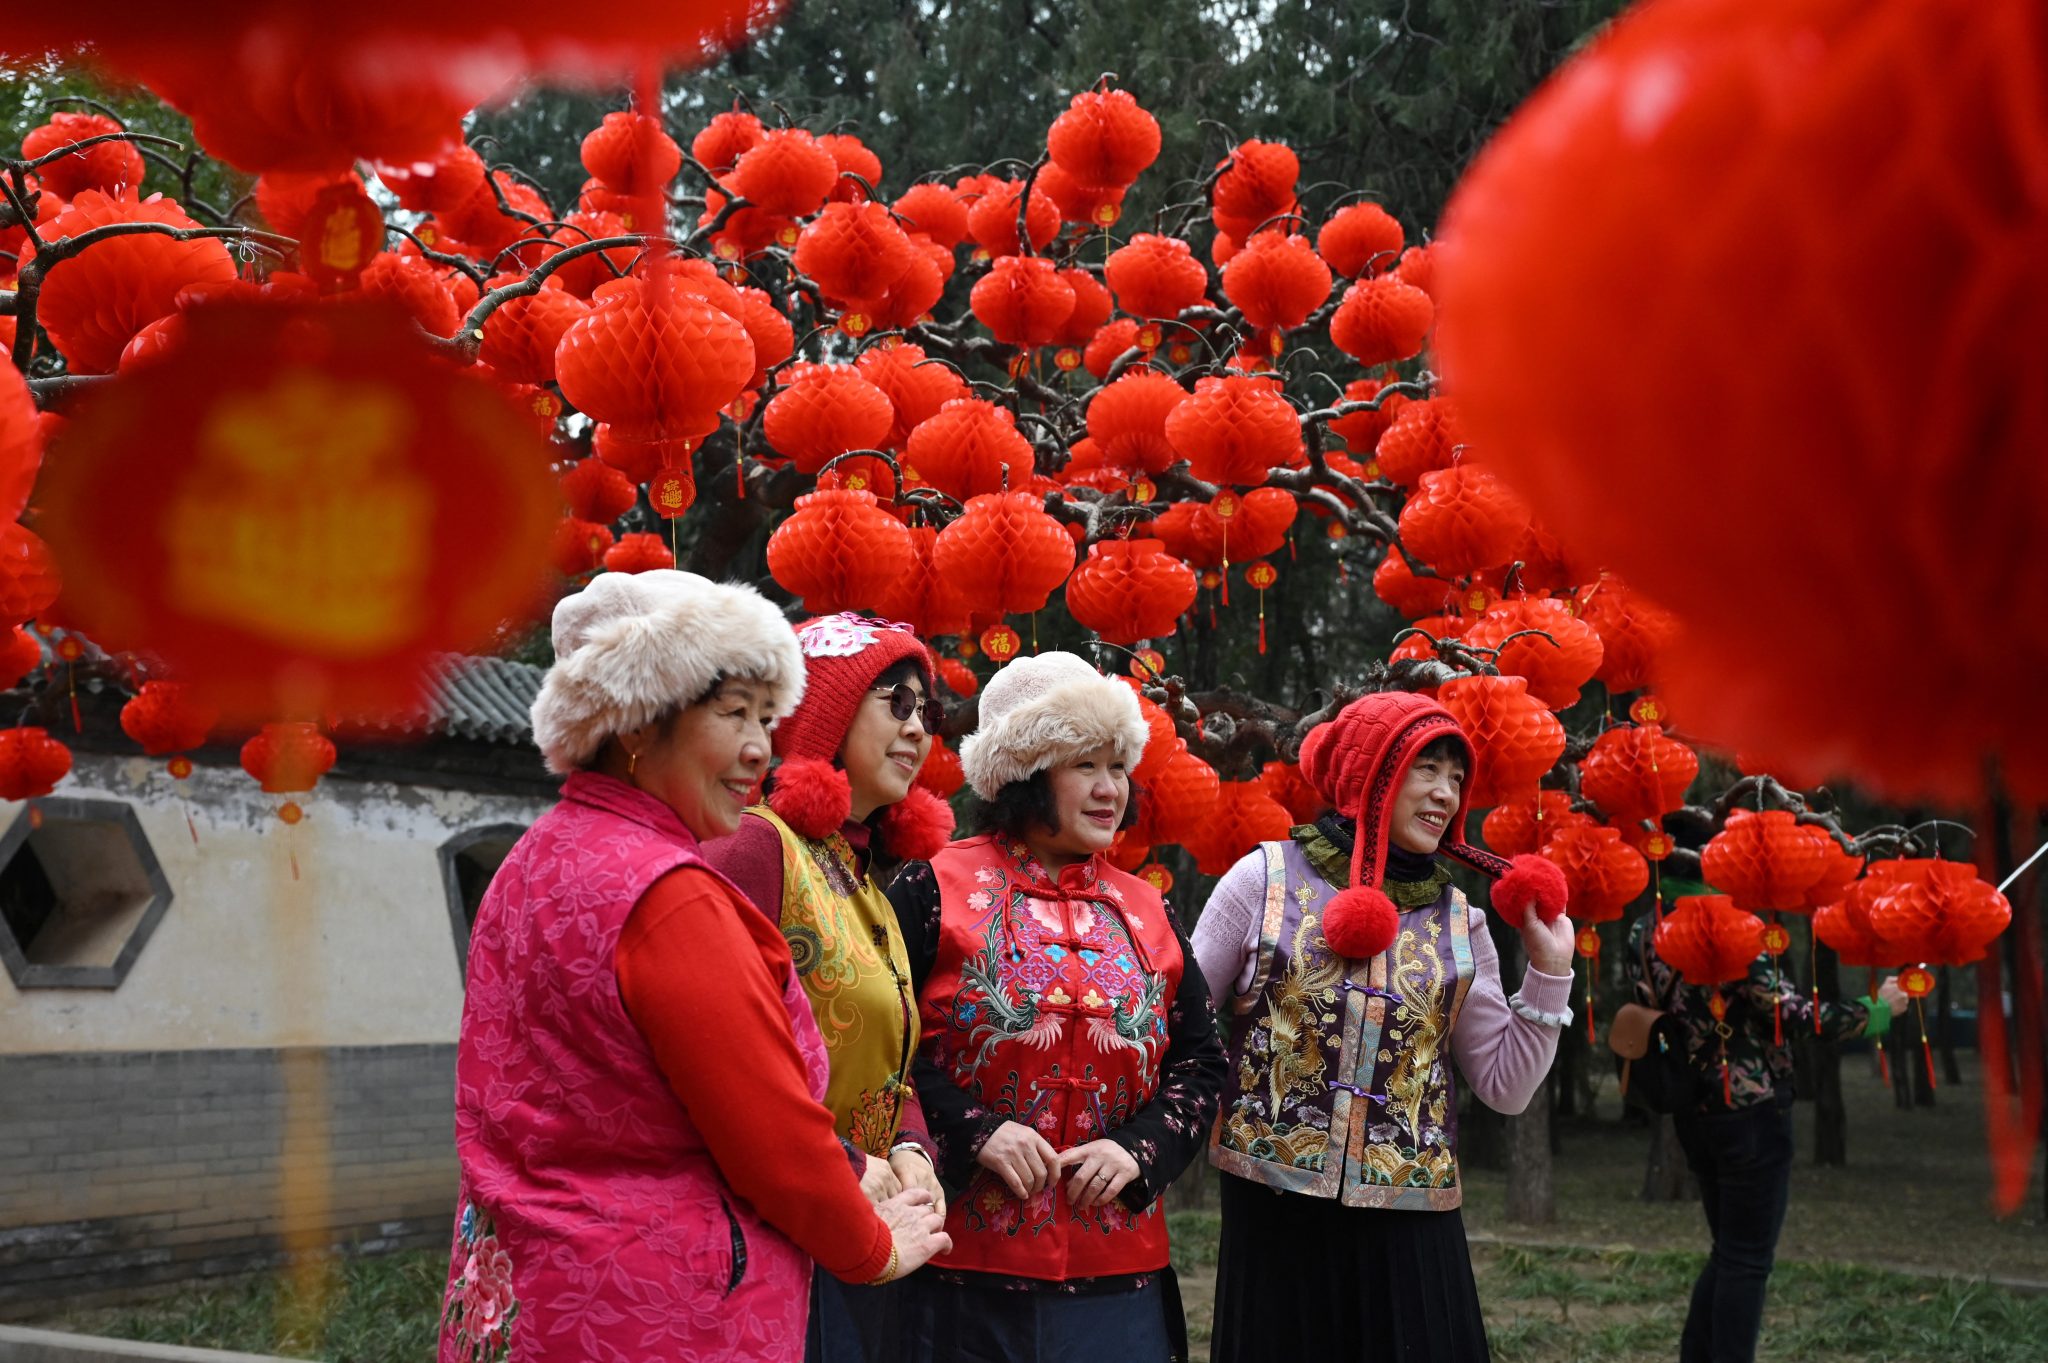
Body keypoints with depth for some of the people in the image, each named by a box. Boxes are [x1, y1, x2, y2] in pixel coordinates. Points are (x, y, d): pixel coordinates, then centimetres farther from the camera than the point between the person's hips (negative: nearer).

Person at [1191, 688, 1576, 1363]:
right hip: (1274, 1210, -2)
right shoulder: (1264, 878, -1)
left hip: (1411, 1226, 2)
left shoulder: (1461, 921, 8)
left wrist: (1549, 975, 1)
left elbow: (1505, 1088, 8)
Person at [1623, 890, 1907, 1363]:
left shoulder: (1643, 934, 1)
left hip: (1693, 1112, 8)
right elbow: (1795, 1014, -20)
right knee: (1747, 1260, 2)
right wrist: (1877, 1009, -7)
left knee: (1727, 1251, 20)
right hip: (1752, 1114, -7)